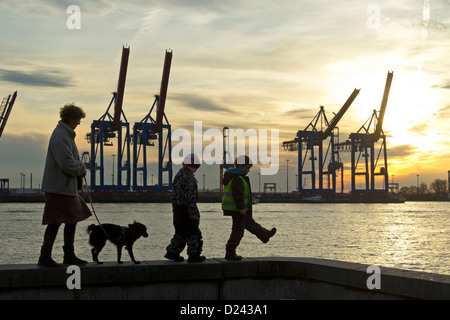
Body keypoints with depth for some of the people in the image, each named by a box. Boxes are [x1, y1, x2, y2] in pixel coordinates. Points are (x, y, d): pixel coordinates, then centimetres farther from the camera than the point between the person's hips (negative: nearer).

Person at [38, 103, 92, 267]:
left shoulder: (65, 134, 17)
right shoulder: (61, 137, -18)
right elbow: (66, 163, -24)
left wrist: (80, 169, 9)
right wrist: (82, 169, -9)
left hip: (67, 187, 11)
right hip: (59, 188, -11)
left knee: (72, 219, 13)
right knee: (55, 222, -6)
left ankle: (69, 255, 21)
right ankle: (45, 257, 2)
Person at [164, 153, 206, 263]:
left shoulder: (178, 176, 16)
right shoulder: (188, 178, -16)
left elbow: (174, 194, 21)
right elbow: (190, 197, -20)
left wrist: (174, 208, 24)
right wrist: (193, 212, -20)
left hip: (177, 209, 10)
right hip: (185, 209, -10)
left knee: (181, 233, 17)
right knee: (193, 234, -2)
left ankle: (172, 252, 19)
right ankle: (193, 256, 1)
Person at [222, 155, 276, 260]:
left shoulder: (231, 176, 13)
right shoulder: (238, 179, -21)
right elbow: (238, 194, -26)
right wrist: (241, 208, -25)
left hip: (232, 207, 11)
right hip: (237, 209, -11)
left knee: (250, 223, 27)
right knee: (238, 230, -4)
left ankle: (264, 235, 46)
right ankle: (230, 253, -2)